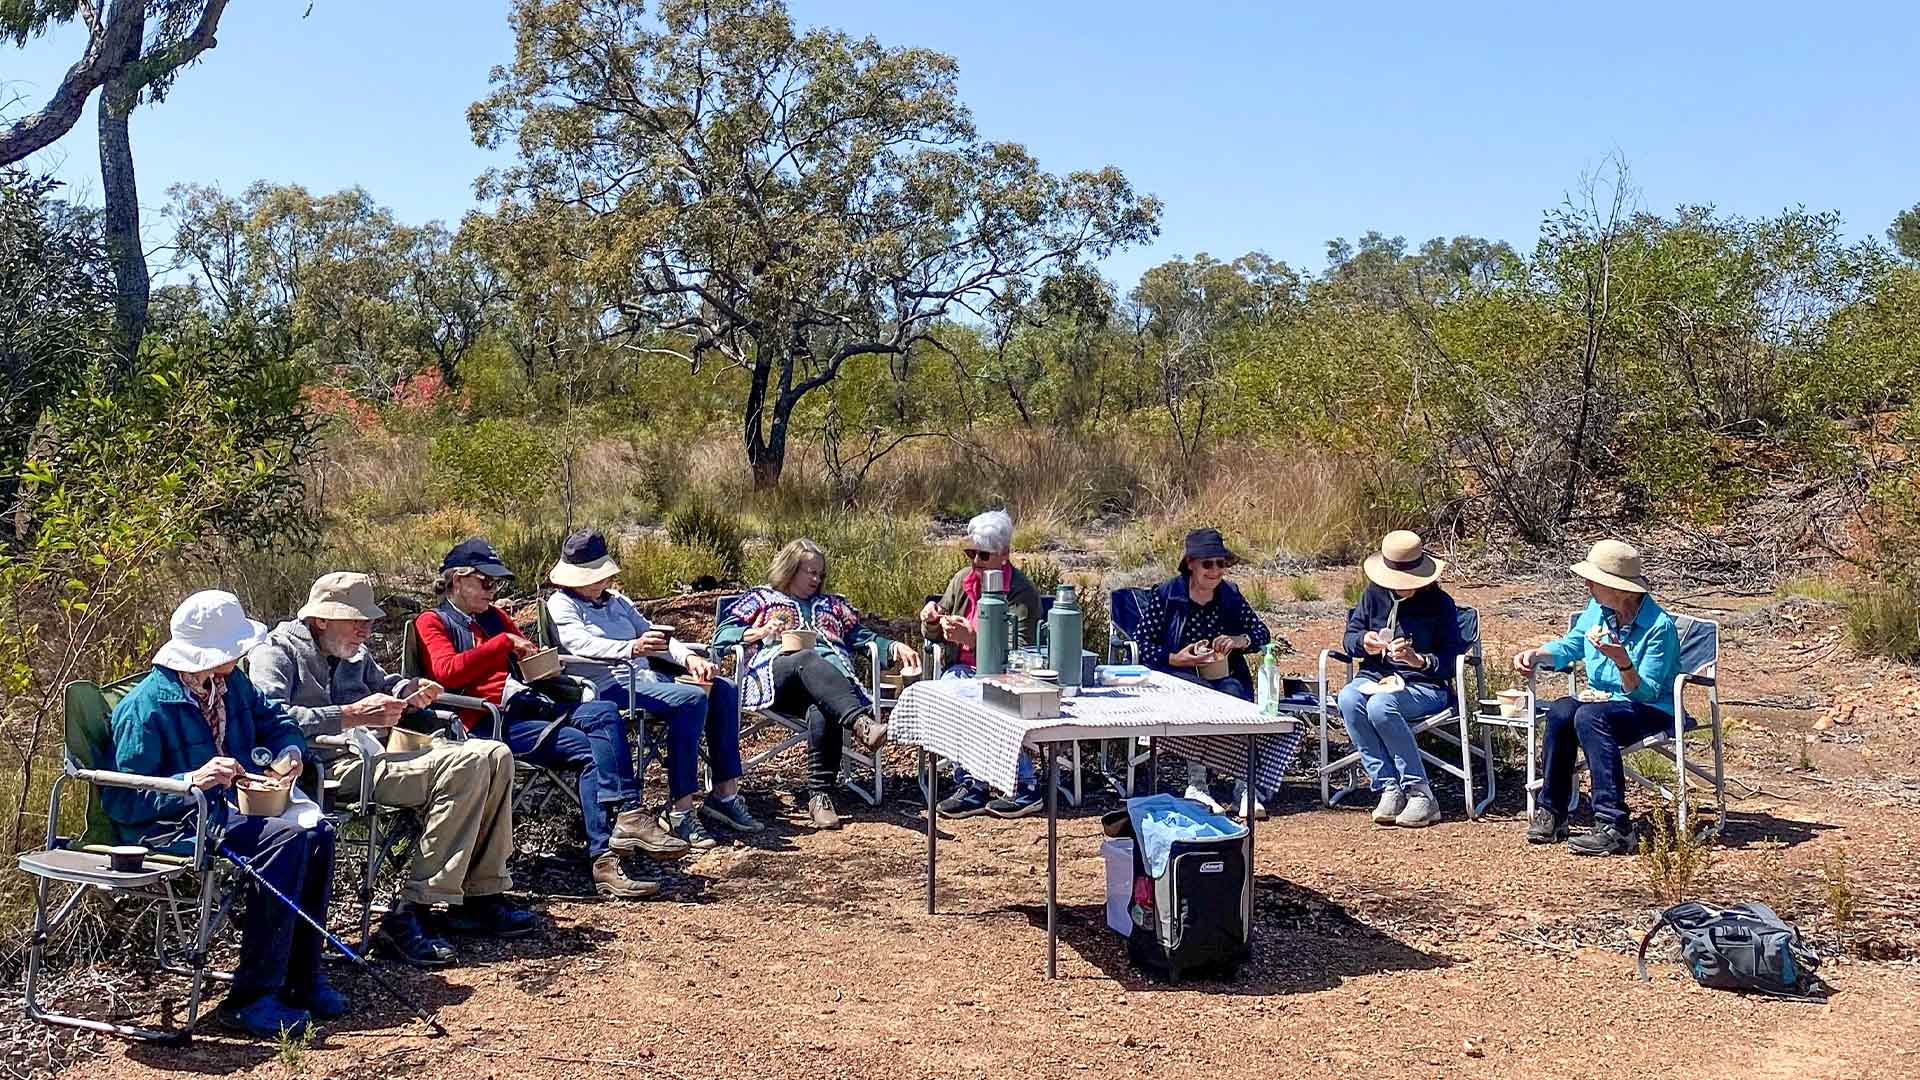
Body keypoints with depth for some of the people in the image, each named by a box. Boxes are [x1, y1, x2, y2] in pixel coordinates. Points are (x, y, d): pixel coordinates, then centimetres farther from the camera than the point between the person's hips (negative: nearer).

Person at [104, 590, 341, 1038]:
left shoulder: (231, 684, 6)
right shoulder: (146, 707, -17)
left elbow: (276, 719, 23)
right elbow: (120, 800, -18)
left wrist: (290, 751, 0)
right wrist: (192, 781, -31)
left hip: (222, 811, 8)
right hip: (167, 827, -8)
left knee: (316, 832, -16)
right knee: (286, 836, -28)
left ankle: (302, 977, -8)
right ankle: (250, 998, -24)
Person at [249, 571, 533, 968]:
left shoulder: (355, 653, 23)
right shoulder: (277, 652, -2)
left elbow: (380, 681, 42)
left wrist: (408, 690, 17)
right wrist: (352, 715, -23)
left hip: (375, 754, 9)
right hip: (333, 767, -9)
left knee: (495, 755, -2)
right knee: (466, 766, -26)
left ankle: (480, 895, -2)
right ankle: (408, 916, -27)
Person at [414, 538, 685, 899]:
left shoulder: (494, 617, 27)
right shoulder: (432, 622, 7)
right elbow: (447, 672, -12)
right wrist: (504, 642, -11)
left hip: (529, 703, 7)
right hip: (489, 719, -6)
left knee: (605, 713, -23)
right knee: (589, 750, -26)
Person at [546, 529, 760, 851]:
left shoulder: (616, 600, 26)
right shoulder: (561, 603, 2)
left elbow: (653, 635, 21)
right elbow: (582, 644, -17)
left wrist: (689, 657, 1)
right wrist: (631, 648, -36)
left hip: (645, 677, 8)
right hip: (609, 687, -8)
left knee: (723, 689, -10)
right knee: (691, 698, -29)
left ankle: (724, 795, -9)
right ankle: (680, 810, -30)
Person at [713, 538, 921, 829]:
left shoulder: (833, 604, 35)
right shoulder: (761, 598, 26)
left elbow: (865, 636, 28)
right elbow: (721, 635, 16)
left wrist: (895, 647, 9)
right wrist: (758, 633, 0)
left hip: (831, 675, 2)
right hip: (774, 675, -2)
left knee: (822, 710, -36)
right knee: (808, 659, -39)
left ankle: (821, 796, -44)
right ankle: (861, 722, -61)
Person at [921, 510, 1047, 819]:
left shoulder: (1022, 592, -11)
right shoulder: (963, 579, 8)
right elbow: (934, 636, 18)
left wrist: (972, 639, -33)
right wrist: (931, 620, -6)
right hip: (965, 671, 5)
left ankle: (1026, 784, -19)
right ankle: (969, 784, -25)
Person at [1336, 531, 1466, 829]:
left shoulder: (1439, 603, -4)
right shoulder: (1374, 594, 7)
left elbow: (1452, 659, -8)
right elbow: (1350, 636, 11)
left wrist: (1419, 660, -27)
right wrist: (1364, 642, -13)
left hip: (1424, 686, -4)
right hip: (1375, 678, 4)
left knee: (1381, 705, -36)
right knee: (1348, 699, -30)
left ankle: (1420, 793, -27)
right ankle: (1388, 789, -26)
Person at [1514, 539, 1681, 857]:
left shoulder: (1659, 626, -18)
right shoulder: (1596, 610, 2)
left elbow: (1645, 693, -20)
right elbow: (1569, 646, 20)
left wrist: (1623, 662, -38)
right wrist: (1534, 654, 2)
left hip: (1654, 711, -6)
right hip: (1605, 702, 7)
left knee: (1590, 716, -34)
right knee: (1560, 711, -24)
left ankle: (1614, 827, -36)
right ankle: (1551, 813, -15)